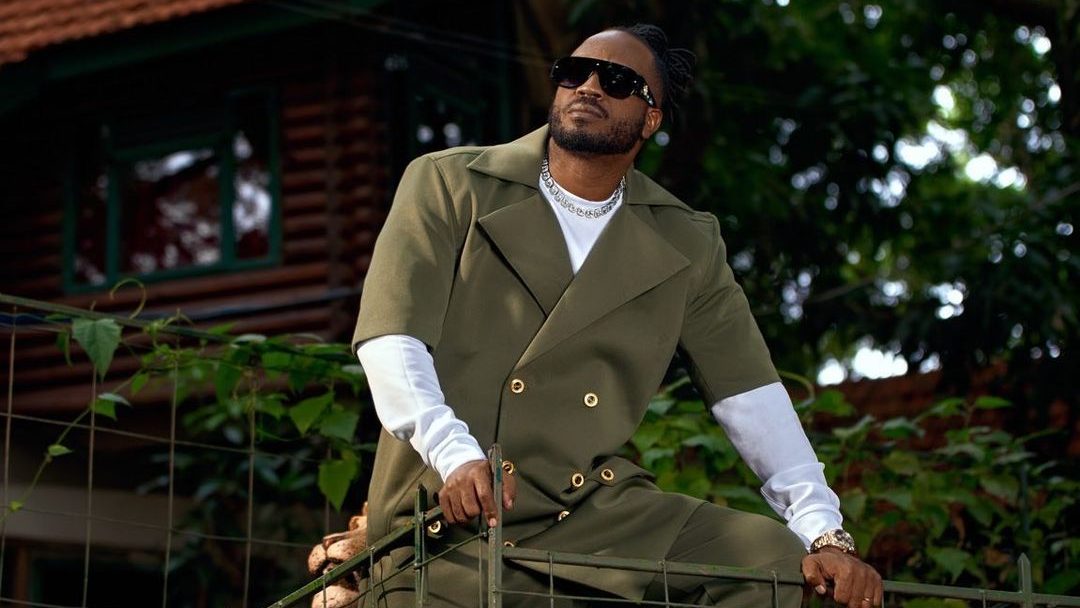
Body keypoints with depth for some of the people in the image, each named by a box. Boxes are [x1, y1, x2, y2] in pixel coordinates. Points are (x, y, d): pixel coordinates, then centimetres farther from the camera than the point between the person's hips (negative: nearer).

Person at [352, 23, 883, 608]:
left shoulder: (686, 245, 10)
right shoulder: (447, 185, 1)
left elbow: (749, 394, 7)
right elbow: (388, 339, -10)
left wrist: (824, 535, -5)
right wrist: (455, 456, -27)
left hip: (594, 513, 3)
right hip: (450, 513, -3)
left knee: (770, 554, -14)